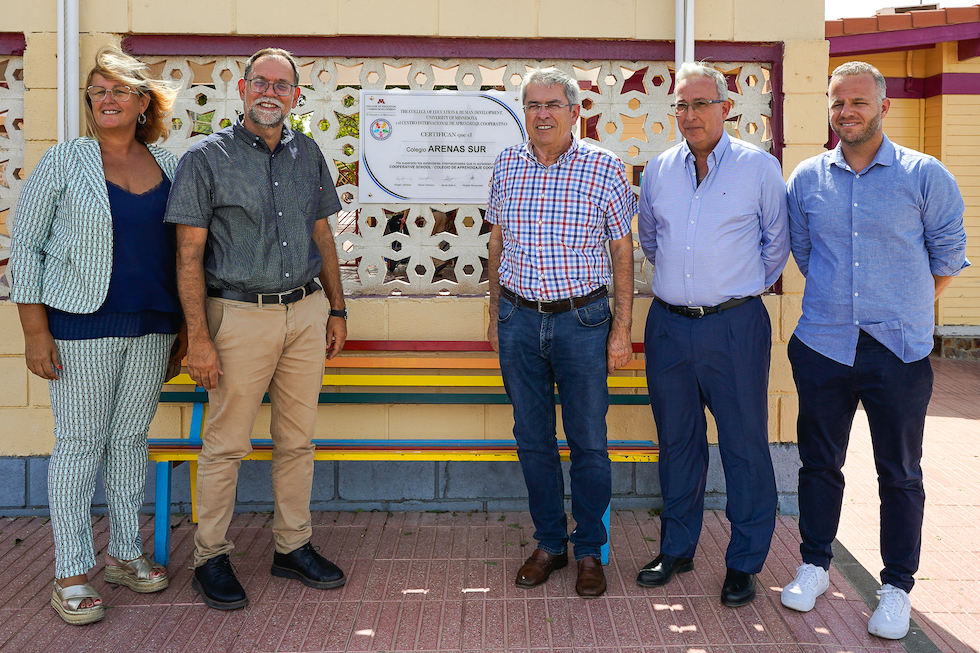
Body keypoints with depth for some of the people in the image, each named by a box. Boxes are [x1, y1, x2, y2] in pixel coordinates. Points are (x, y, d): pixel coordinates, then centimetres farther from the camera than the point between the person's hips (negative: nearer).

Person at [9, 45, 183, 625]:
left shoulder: (169, 166, 7)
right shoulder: (64, 162, -3)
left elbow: (180, 250, 14)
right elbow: (25, 245, -3)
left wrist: (183, 327, 12)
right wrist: (35, 331, -9)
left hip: (151, 326, 4)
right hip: (82, 325, -4)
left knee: (131, 437, 12)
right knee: (81, 444, 1)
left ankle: (125, 553, 26)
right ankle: (72, 573, 13)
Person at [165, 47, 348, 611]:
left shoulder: (308, 154, 10)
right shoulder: (207, 158, -4)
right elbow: (189, 254, -7)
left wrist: (337, 310, 13)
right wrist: (199, 337, -13)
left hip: (307, 312, 5)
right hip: (241, 316, -4)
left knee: (298, 439, 11)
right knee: (227, 443, 3)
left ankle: (294, 547, 24)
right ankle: (211, 557, 17)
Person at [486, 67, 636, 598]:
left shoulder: (605, 168, -5)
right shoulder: (506, 166, 5)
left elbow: (622, 250, -1)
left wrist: (622, 328, -5)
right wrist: (495, 315, 15)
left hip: (582, 320, -3)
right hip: (519, 320, 3)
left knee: (588, 441, 5)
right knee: (532, 438, 10)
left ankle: (590, 550, 22)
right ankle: (549, 543, 26)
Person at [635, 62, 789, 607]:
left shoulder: (759, 167, -1)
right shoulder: (658, 171, 8)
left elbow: (777, 243, 8)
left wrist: (745, 287, 11)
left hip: (735, 325, -3)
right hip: (669, 324, 4)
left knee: (745, 444, 3)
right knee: (677, 441, 13)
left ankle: (745, 563, 16)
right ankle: (677, 548, 28)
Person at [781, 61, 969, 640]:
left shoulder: (925, 176, -3)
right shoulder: (807, 178, 5)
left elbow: (949, 256, 5)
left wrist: (905, 310, 10)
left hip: (900, 351, -2)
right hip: (822, 347, 2)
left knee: (900, 473, 6)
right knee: (820, 462, 12)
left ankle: (898, 587, 21)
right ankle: (816, 565, 30)